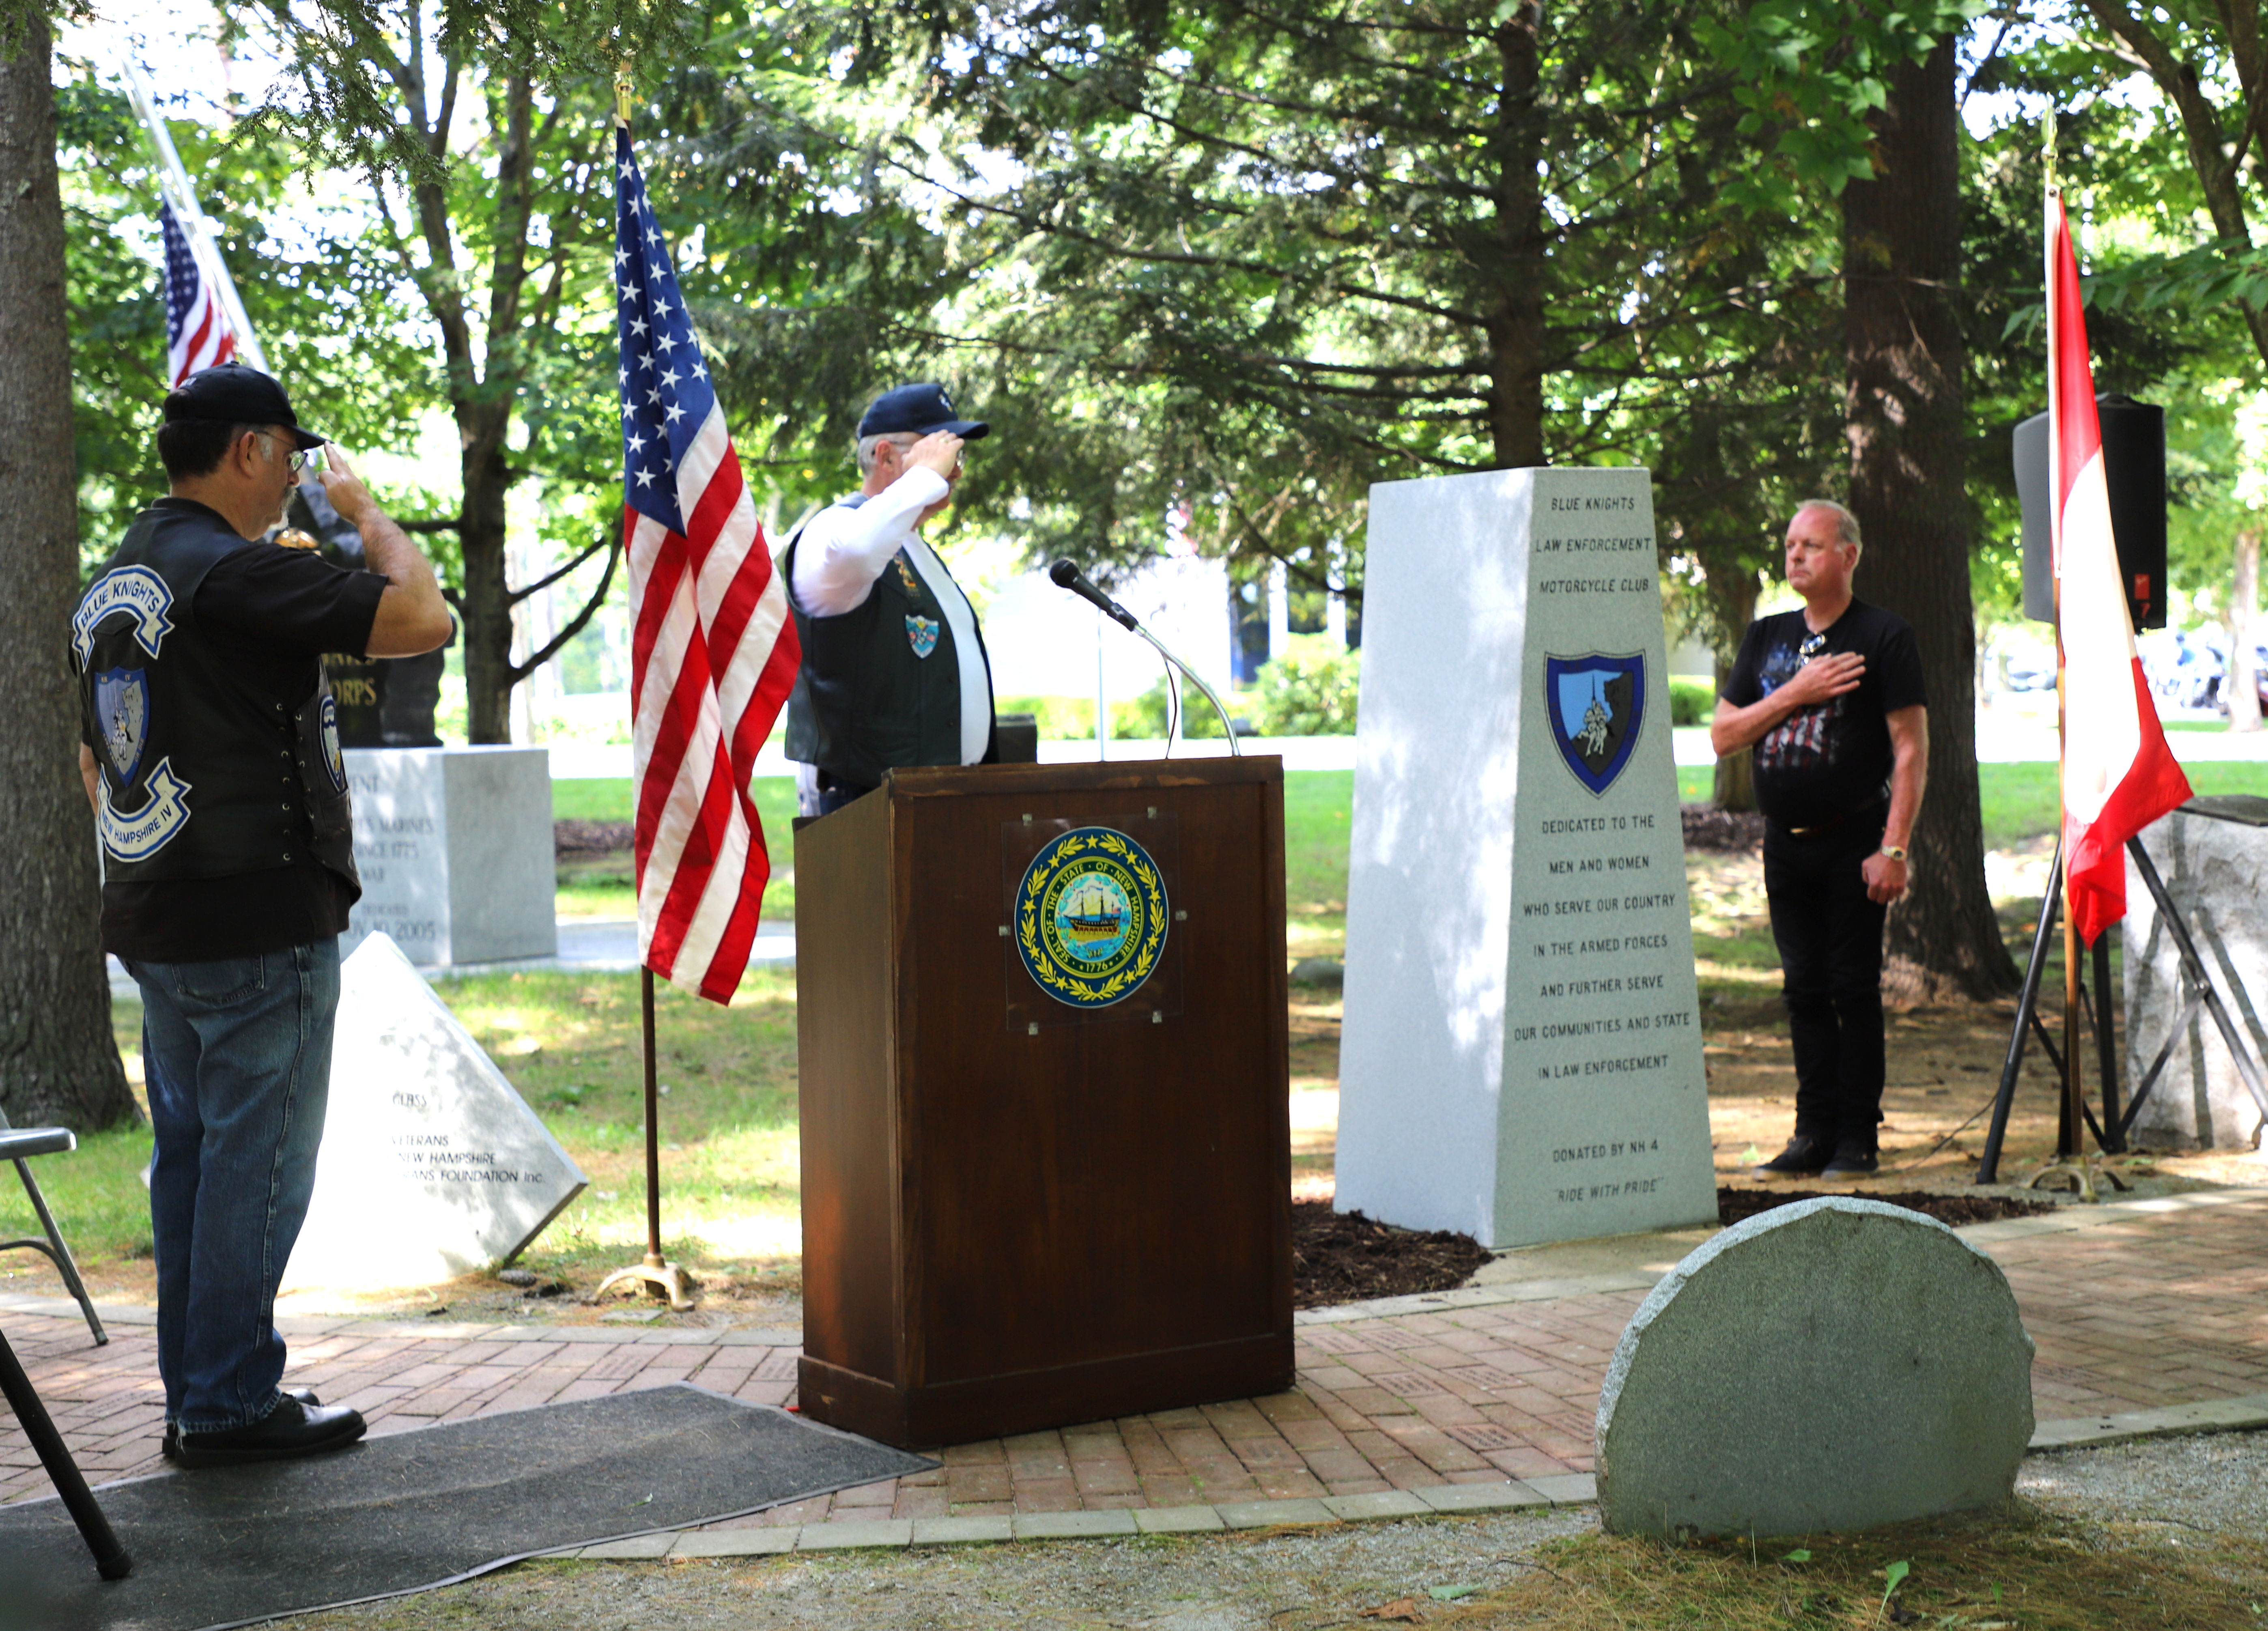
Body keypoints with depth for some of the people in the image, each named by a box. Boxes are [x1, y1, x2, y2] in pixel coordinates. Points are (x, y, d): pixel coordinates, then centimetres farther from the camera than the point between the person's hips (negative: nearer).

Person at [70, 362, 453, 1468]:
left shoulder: (111, 587, 14)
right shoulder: (238, 572, -16)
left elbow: (93, 763, 20)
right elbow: (422, 620, -19)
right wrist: (368, 515, -3)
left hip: (153, 922, 9)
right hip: (261, 922, -9)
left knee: (191, 1157, 14)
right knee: (257, 1163, -2)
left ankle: (196, 1397, 21)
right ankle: (230, 1406, 4)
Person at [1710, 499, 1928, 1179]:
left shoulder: (1883, 636, -4)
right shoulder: (1766, 637, 12)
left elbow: (1911, 748, -8)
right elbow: (1723, 736, 7)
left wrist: (1893, 848, -15)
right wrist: (1794, 694, -7)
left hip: (1852, 840, -5)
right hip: (1785, 840, 5)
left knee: (1854, 989, -2)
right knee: (1805, 989, 8)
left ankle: (1858, 1137, 5)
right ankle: (1815, 1133, 14)